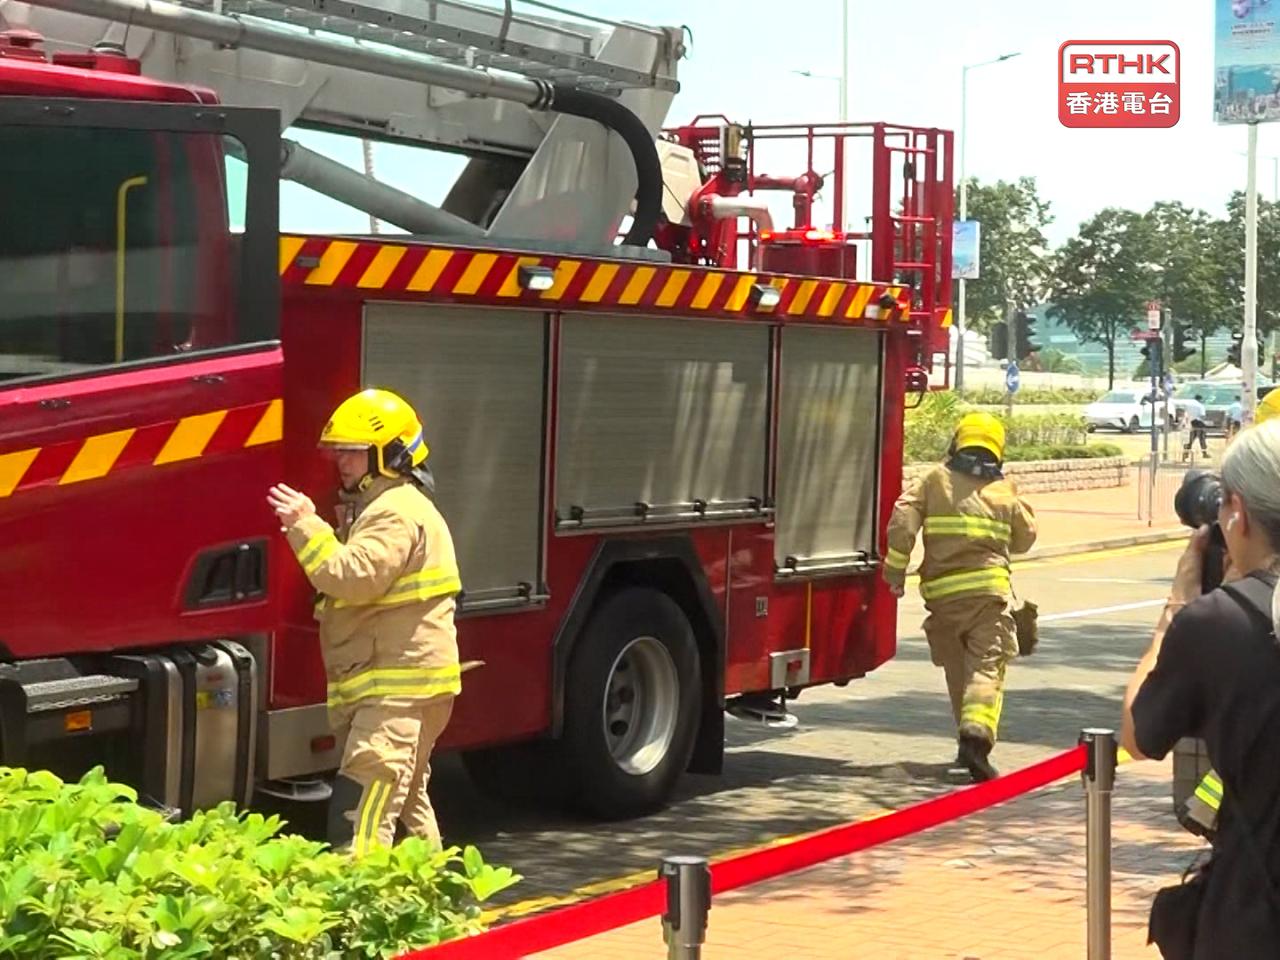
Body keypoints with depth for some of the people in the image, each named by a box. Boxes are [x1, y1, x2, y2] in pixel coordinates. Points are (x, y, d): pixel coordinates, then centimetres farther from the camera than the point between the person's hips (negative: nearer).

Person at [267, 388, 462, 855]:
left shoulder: (398, 512, -14)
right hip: (396, 688, 11)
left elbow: (354, 576, -26)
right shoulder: (376, 507, 21)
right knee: (406, 800, 18)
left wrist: (306, 526, -21)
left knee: (360, 809, -19)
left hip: (400, 688, -11)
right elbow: (358, 582, 27)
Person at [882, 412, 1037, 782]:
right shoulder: (1004, 490, 9)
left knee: (957, 669, 16)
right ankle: (977, 734, -27)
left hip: (942, 591, 1)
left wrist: (895, 570, -3)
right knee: (986, 666, -7)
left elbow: (903, 519, -8)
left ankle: (971, 738, 22)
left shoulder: (934, 480, 6)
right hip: (988, 589, -1)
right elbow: (1024, 539, 19)